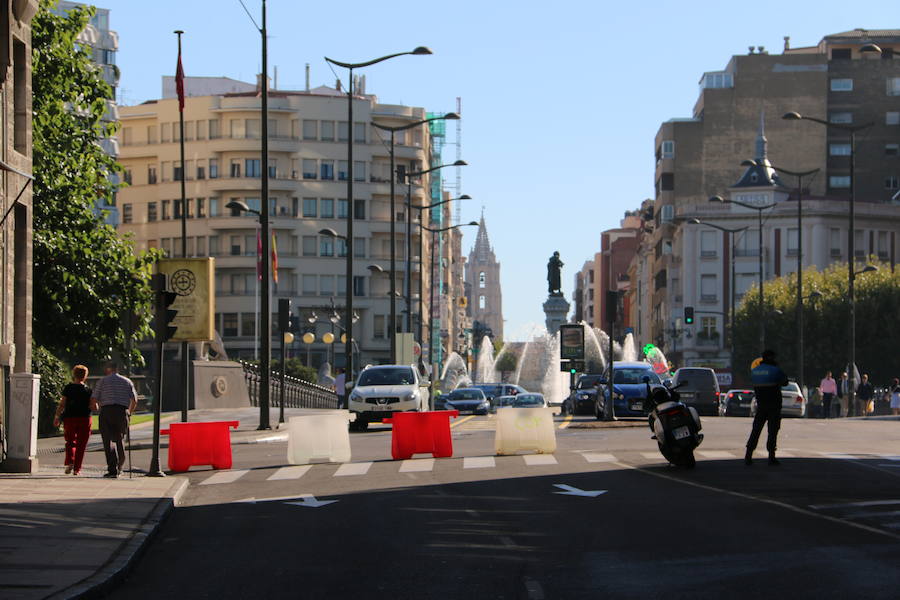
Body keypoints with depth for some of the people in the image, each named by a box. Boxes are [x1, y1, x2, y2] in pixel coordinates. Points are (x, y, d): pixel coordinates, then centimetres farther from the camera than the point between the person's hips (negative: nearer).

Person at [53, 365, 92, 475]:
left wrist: (57, 417, 4)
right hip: (84, 418, 0)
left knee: (70, 442, 12)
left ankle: (69, 462, -11)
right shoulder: (88, 390, -1)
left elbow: (62, 404, -3)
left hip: (69, 418, 0)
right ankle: (77, 468, 6)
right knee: (81, 444, 7)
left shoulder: (68, 388, -1)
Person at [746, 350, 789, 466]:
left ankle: (748, 456, 0)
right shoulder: (775, 370, -10)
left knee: (756, 430, 8)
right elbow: (785, 382, 2)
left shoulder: (754, 370, 4)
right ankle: (771, 457, -2)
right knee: (773, 431, 1)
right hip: (774, 406, -4)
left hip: (760, 405, 4)